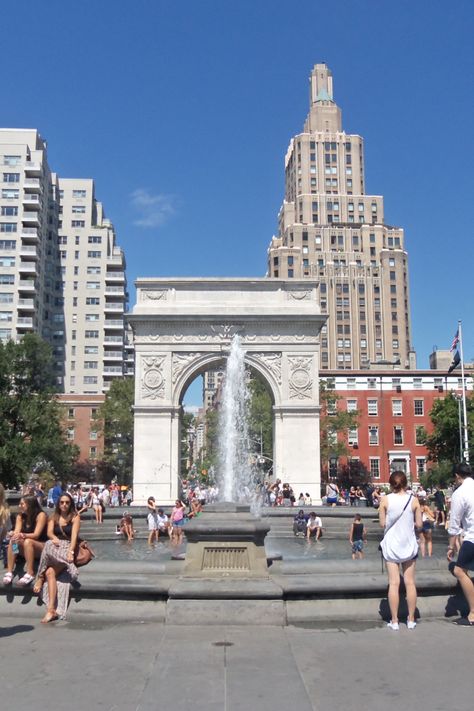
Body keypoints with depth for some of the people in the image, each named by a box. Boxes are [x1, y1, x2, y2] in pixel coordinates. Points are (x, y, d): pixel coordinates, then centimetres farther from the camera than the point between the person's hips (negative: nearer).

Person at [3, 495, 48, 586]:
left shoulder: (41, 515, -13)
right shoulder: (20, 516, 5)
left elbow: (36, 535, -21)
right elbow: (16, 532, -7)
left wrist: (22, 535, -40)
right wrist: (14, 535, -33)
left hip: (42, 547, -5)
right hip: (26, 549, 5)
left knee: (28, 542, -35)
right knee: (12, 541, -23)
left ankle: (30, 574, -40)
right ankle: (9, 572, -29)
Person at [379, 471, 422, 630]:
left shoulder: (385, 500, -8)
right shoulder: (413, 500, -5)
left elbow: (382, 523, -5)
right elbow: (419, 524, -3)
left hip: (391, 545, -1)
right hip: (409, 545, 1)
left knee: (394, 583, 2)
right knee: (410, 582, 8)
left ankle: (394, 621, 5)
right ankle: (411, 620, 14)